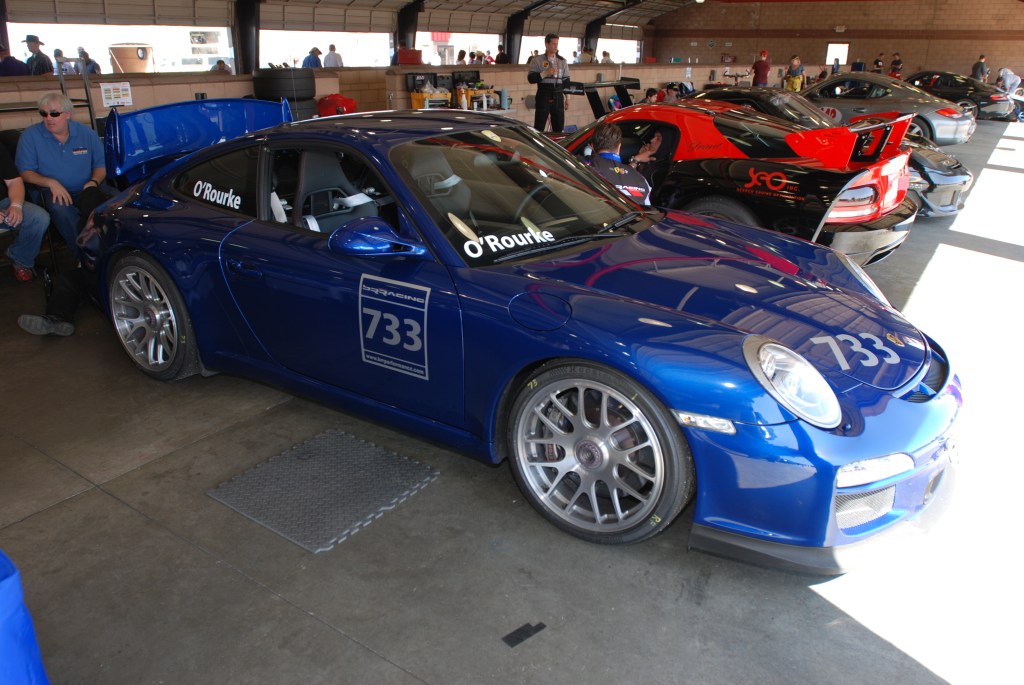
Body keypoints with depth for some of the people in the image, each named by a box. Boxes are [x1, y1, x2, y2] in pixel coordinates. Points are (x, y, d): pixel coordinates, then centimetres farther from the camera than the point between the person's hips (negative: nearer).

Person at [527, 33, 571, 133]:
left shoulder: (562, 61, 12)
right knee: (539, 127, -6)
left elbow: (566, 81, 15)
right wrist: (545, 73, -16)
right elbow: (531, 78, -6)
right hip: (543, 96, -3)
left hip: (558, 96, 3)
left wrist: (567, 98, 10)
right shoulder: (537, 60, 2)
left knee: (559, 127, 5)